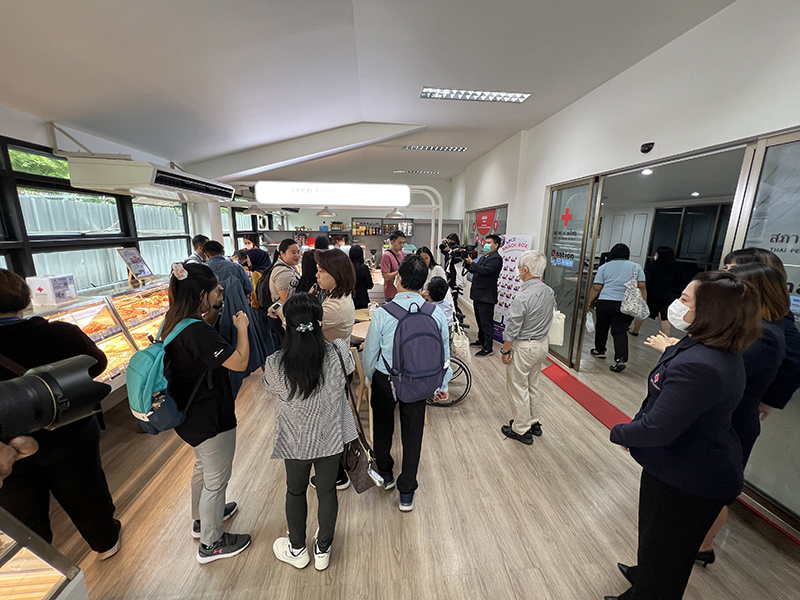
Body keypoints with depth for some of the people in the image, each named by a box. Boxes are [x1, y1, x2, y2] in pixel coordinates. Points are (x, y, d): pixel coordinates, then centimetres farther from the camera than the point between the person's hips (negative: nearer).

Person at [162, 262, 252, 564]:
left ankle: (202, 519, 54)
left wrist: (216, 310, 3)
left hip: (190, 413, 10)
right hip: (210, 418, -10)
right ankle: (211, 543, 34)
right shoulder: (197, 332, -32)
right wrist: (242, 327, -17)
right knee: (217, 478, 12)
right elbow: (239, 362, -31)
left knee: (204, 467, 30)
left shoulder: (176, 322, -2)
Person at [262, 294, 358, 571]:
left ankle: (297, 549, 51)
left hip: (295, 442, 0)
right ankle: (323, 549, 47)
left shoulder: (274, 365, -26)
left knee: (295, 492, 26)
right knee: (327, 491, 22)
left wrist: (292, 337, 1)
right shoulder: (338, 352, -24)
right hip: (331, 439, 1)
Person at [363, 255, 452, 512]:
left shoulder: (383, 313, -20)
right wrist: (443, 385, 13)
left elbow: (369, 353, -9)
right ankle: (406, 493, 34)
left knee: (383, 426, 25)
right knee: (412, 434, 18)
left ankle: (385, 474, 49)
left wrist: (369, 378, 11)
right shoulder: (437, 314, -13)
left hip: (384, 380, -1)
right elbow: (444, 353, -3)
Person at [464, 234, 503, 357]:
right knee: (480, 320, 21)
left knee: (486, 323, -5)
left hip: (487, 297, -10)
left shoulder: (496, 259, -13)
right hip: (478, 295, 10)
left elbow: (484, 270, -26)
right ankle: (482, 341, 36)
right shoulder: (484, 257, 18)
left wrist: (471, 262, -17)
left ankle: (488, 348, 2)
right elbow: (474, 270, 16)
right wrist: (467, 262, 1)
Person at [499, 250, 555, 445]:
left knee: (518, 389, 8)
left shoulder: (522, 297, -26)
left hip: (523, 347, -8)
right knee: (533, 386, 23)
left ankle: (521, 430, 22)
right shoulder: (549, 292, -2)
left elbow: (512, 329, -21)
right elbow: (549, 318, 10)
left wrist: (505, 351, -10)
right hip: (542, 344, 8)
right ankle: (535, 423, 38)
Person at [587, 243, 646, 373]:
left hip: (604, 303, -1)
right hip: (626, 306, 1)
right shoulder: (636, 267, 8)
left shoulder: (604, 267, 5)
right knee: (620, 331, 2)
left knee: (601, 328, 15)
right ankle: (620, 359, -11)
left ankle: (599, 350, 29)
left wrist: (589, 302, 6)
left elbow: (596, 288, 0)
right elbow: (642, 287, 2)